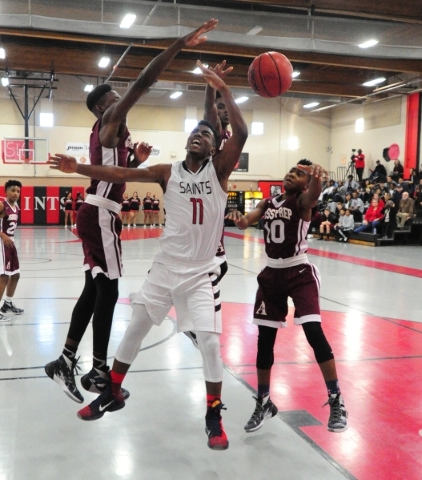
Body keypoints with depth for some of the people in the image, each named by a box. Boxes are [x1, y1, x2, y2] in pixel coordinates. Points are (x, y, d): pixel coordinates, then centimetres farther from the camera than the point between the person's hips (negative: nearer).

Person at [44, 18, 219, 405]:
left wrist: (137, 160, 17)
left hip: (97, 214, 10)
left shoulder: (109, 132, 22)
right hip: (100, 217, -10)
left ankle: (66, 361, 17)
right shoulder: (110, 122, -6)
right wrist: (181, 44, -20)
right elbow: (143, 83, -18)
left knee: (94, 290, 11)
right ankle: (99, 371, 4)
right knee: (107, 292, -5)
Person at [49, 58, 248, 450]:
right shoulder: (168, 172, 1)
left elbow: (241, 133, -19)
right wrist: (79, 169, -12)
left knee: (209, 340, -9)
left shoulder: (219, 169, -4)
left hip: (201, 273, -3)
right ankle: (112, 394, 33)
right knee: (135, 328, 12)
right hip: (166, 268, 3)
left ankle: (214, 417, 10)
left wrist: (224, 91, -25)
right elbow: (122, 175, -4)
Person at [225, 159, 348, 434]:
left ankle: (336, 401, 0)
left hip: (299, 273, -5)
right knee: (265, 339, 8)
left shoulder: (303, 200, -7)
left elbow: (313, 195, -31)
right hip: (272, 274, 6)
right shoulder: (268, 203, 10)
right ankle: (264, 403, 25)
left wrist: (316, 179, -54)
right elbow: (246, 222, 1)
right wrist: (239, 220, -24)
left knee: (314, 333, -17)